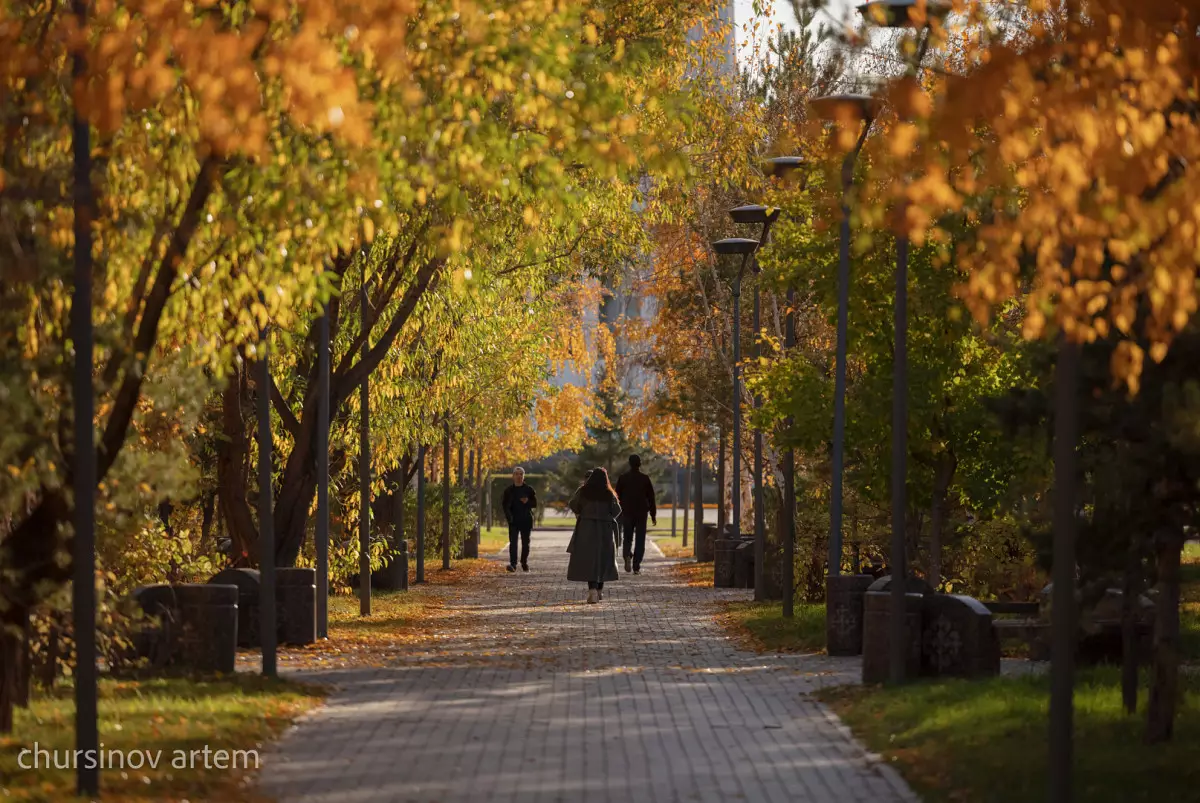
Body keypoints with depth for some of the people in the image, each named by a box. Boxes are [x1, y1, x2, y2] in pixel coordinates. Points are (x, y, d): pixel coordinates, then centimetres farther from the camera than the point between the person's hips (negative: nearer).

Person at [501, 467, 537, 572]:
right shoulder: (508, 490, 5)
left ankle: (524, 563, 20)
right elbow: (504, 504, 5)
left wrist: (527, 502, -16)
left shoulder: (529, 489, 5)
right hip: (513, 520, -1)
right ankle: (513, 564, -19)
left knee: (525, 543, 7)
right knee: (513, 542, -12)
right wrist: (508, 516, -11)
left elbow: (535, 503, 5)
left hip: (526, 520, 1)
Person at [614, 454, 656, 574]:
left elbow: (618, 496, 2)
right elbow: (651, 497, 0)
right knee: (640, 540, 4)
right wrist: (653, 514, 7)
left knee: (627, 538, 12)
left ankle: (627, 555, -18)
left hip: (627, 513, 1)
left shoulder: (622, 478, 0)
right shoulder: (645, 479, -2)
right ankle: (636, 566, -2)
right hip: (642, 513, -1)